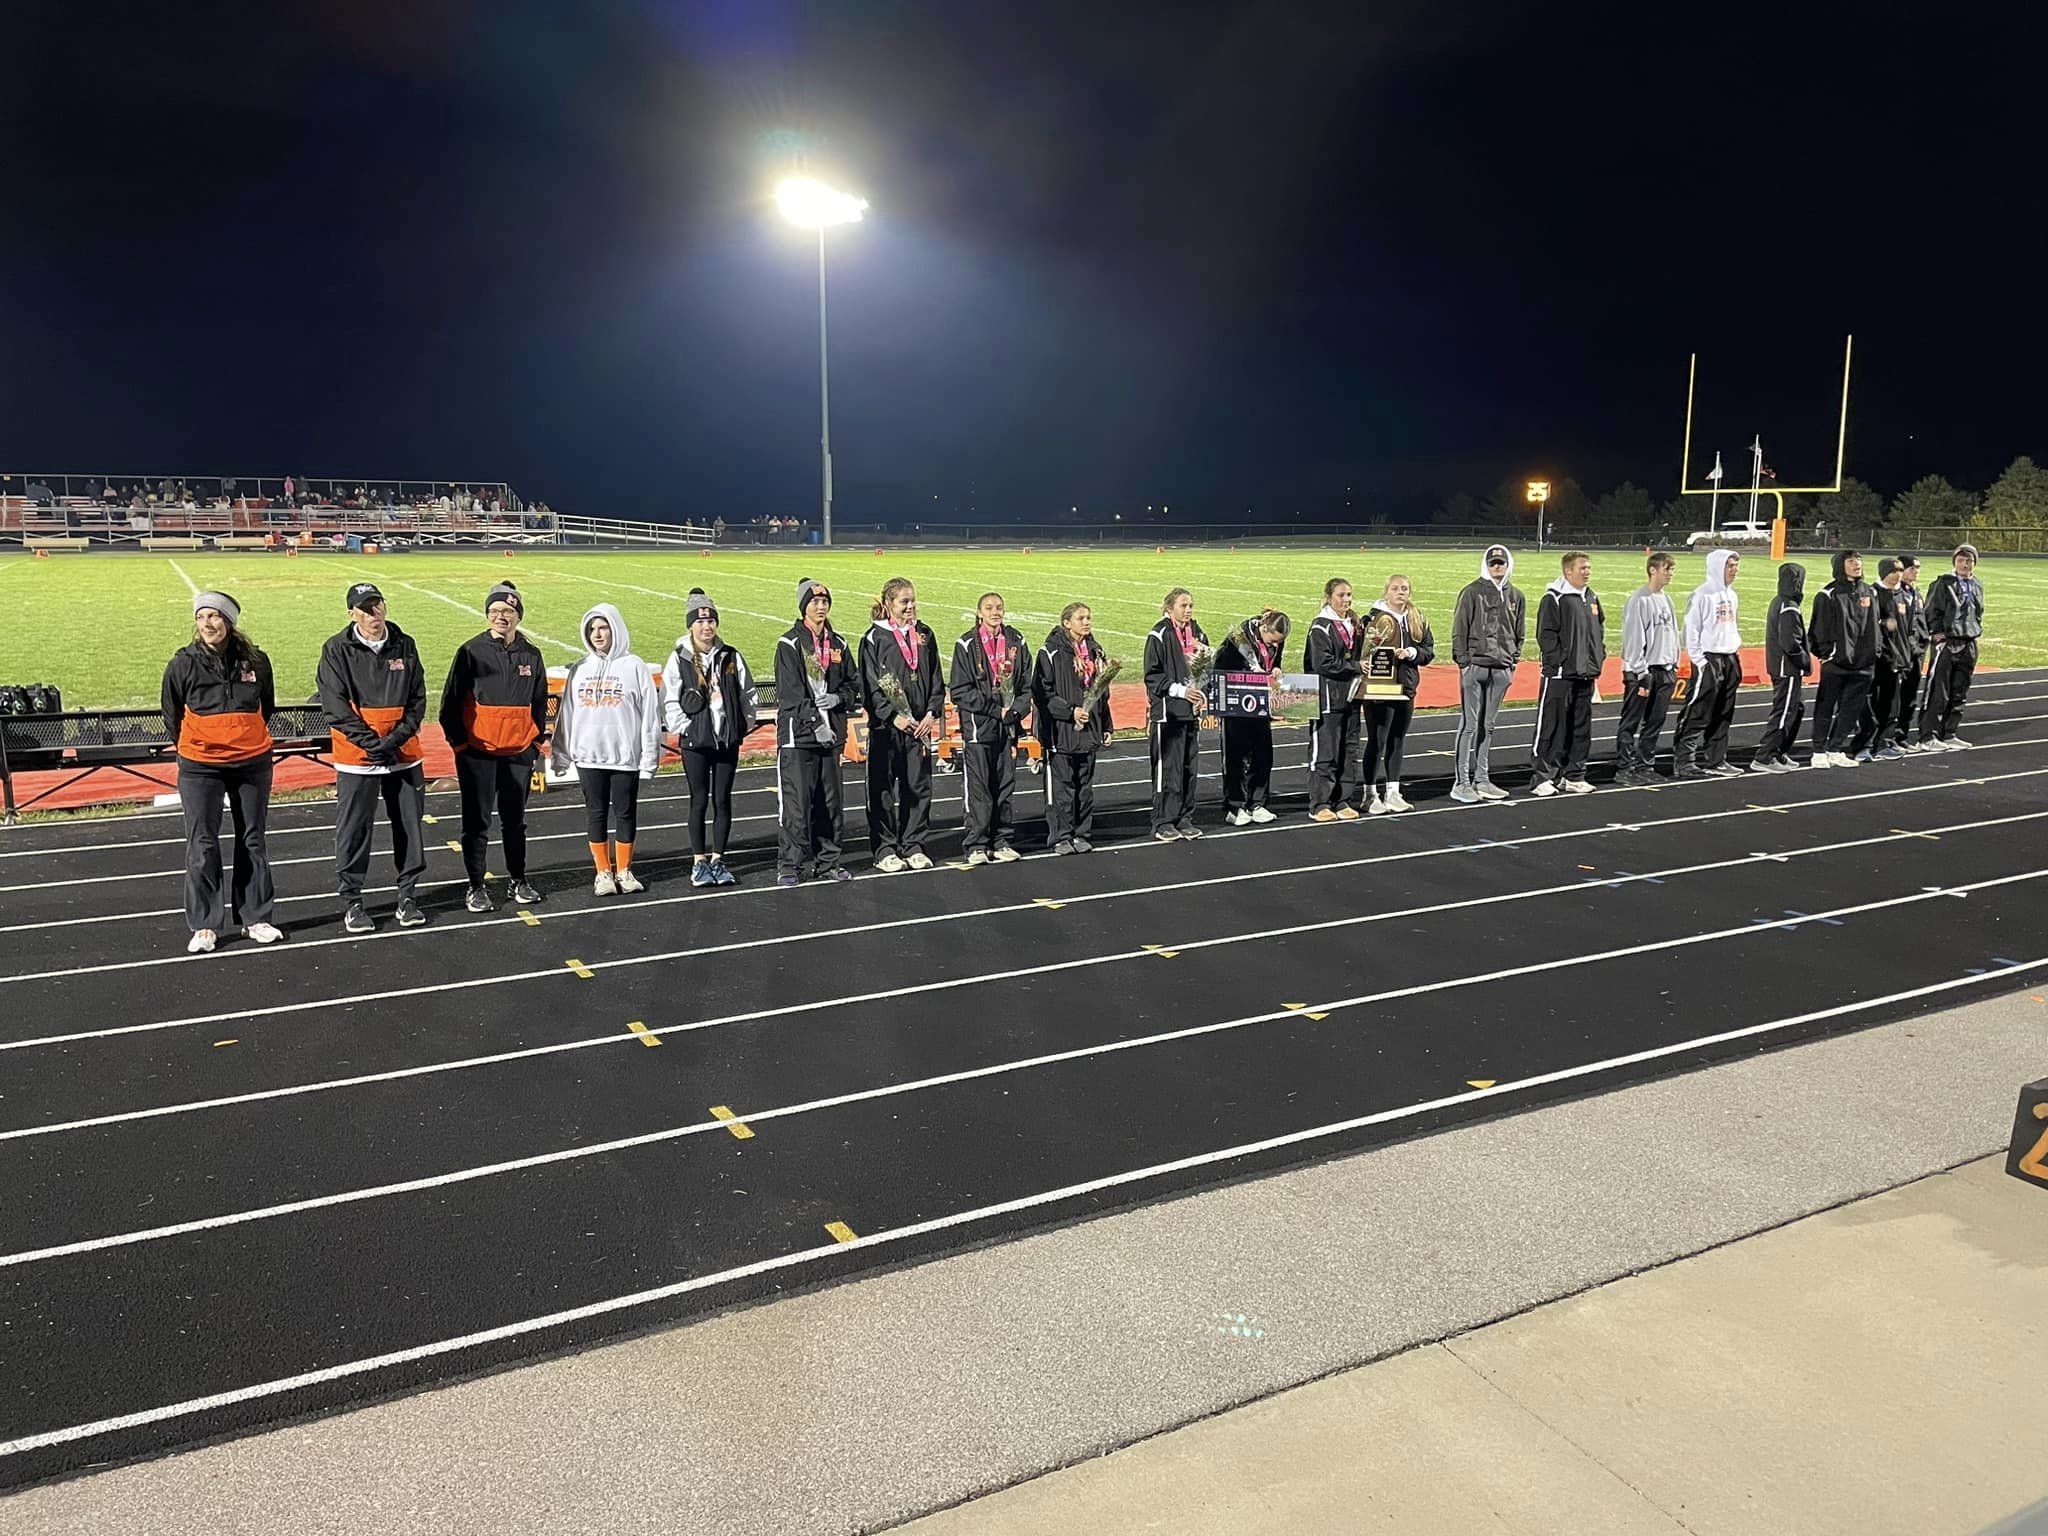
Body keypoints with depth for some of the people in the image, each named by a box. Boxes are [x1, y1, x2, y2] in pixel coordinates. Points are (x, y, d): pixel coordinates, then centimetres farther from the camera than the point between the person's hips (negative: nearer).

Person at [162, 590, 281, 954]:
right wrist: (194, 747, 13)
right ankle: (204, 926, 7)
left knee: (253, 842, 9)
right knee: (202, 845, -2)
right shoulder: (183, 664, -7)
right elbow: (172, 716, 7)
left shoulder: (256, 661, -2)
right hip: (200, 767, -2)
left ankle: (256, 918, 20)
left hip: (252, 763, 2)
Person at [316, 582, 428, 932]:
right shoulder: (337, 650, -4)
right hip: (356, 757, -3)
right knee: (353, 830, 2)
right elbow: (334, 704, -9)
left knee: (410, 826, 8)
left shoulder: (404, 646, 4)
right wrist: (370, 741, -17)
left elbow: (417, 699, 4)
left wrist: (397, 737, -10)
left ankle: (408, 897, 20)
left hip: (405, 754, 3)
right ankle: (351, 902, 14)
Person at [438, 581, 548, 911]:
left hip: (519, 753, 3)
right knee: (477, 821, 2)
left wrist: (535, 743, 6)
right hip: (477, 752, -3)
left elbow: (539, 704, 13)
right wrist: (460, 742, -6)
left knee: (515, 820, 13)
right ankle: (475, 887, 12)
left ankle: (519, 880, 25)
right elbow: (450, 701, -2)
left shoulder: (531, 655, 5)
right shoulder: (471, 651, -4)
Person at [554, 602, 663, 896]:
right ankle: (603, 872, 19)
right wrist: (561, 753, 8)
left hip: (626, 756, -3)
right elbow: (567, 713, 11)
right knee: (596, 813, 8)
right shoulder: (580, 669, 7)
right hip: (588, 756, 3)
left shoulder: (634, 667, -4)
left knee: (625, 813, 7)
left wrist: (649, 757, -9)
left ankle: (624, 871, 20)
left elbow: (650, 715, -5)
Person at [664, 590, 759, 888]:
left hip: (727, 741, 3)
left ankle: (717, 860, 17)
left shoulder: (731, 657, 4)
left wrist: (743, 725, 3)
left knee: (723, 801, 7)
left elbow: (750, 694, 10)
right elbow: (668, 701, -5)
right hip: (695, 743, -2)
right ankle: (699, 862, 14)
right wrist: (685, 728, -10)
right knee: (700, 800, 3)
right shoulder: (680, 659, -4)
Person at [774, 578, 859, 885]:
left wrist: (838, 698, -3)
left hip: (830, 732, 6)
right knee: (796, 802, -7)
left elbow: (853, 684, 18)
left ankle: (827, 862, 20)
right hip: (797, 734, -6)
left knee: (831, 801, 10)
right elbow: (791, 692, -12)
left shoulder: (837, 644, 14)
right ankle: (789, 865, 1)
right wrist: (815, 723, -18)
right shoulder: (789, 644, -5)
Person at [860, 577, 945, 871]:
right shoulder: (874, 638, -3)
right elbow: (870, 686, -7)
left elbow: (937, 681, 11)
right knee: (883, 789, 0)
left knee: (919, 786, 6)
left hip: (920, 725, 4)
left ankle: (913, 845, 17)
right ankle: (885, 849, 9)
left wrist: (931, 714, -2)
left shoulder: (924, 636, 10)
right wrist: (894, 716, -15)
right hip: (885, 726, -4)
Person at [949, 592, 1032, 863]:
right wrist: (995, 710, -14)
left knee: (1005, 786, 9)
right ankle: (977, 846, 6)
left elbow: (1026, 685, 10)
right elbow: (961, 691, -8)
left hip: (1007, 727, 4)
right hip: (977, 726, -4)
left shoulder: (1016, 642, 8)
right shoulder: (967, 645, -4)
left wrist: (1016, 711, -8)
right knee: (977, 788, -2)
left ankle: (1002, 842, 18)